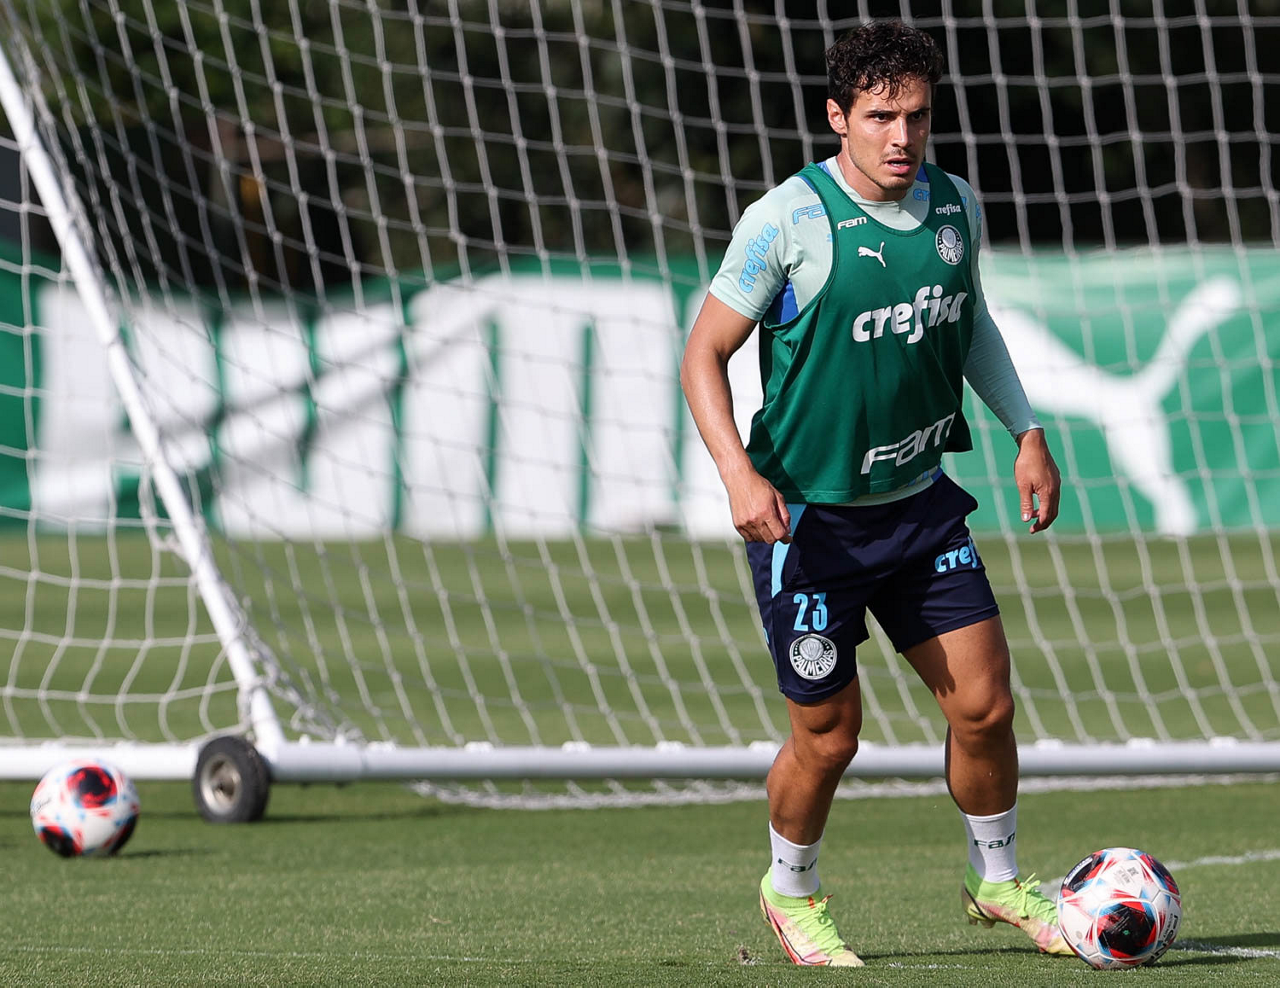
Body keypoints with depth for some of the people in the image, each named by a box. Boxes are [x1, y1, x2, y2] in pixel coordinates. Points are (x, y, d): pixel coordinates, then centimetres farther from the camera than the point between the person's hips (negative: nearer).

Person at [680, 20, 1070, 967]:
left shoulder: (955, 207, 1)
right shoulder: (787, 221, -17)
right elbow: (705, 355, -11)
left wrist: (1027, 431, 12)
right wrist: (740, 474, -24)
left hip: (919, 502, 5)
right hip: (809, 515, -5)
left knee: (985, 704, 1)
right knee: (829, 737, 2)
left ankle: (999, 882, 24)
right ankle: (792, 894, 29)